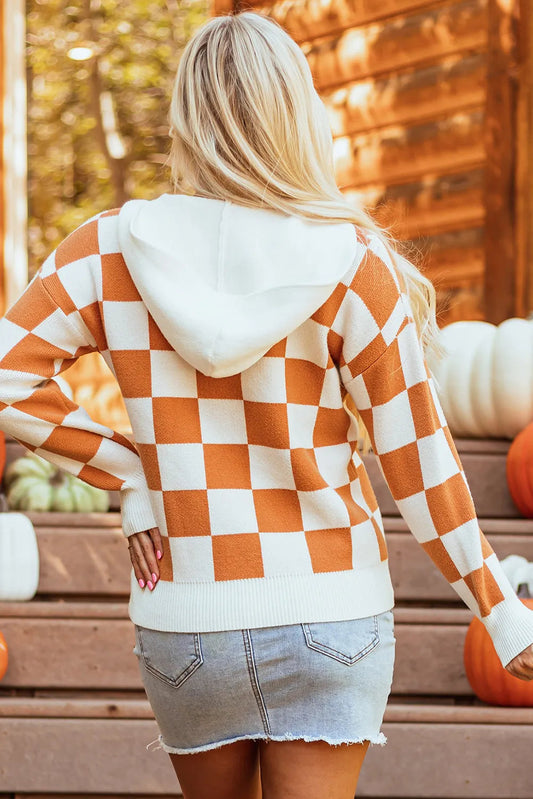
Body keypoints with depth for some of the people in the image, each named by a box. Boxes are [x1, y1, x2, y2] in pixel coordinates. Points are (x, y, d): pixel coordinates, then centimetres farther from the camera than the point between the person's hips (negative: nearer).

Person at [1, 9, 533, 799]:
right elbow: (418, 459, -7)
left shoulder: (113, 251, -5)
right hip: (326, 614, -2)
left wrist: (126, 472, -2)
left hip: (183, 623, 2)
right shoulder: (351, 265, -10)